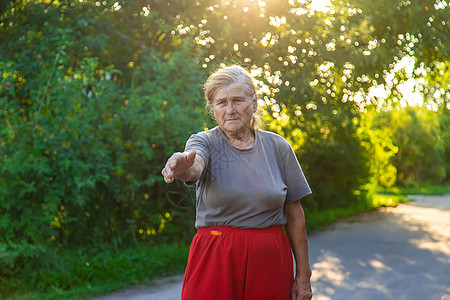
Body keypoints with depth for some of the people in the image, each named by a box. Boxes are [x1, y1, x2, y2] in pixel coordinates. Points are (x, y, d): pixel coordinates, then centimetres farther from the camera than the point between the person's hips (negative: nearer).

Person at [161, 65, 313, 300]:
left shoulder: (278, 147, 3)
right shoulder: (205, 142, -1)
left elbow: (294, 214, 6)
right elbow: (195, 167, -27)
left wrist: (303, 276, 4)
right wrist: (183, 166, -51)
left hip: (270, 262, 2)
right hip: (216, 261, -1)